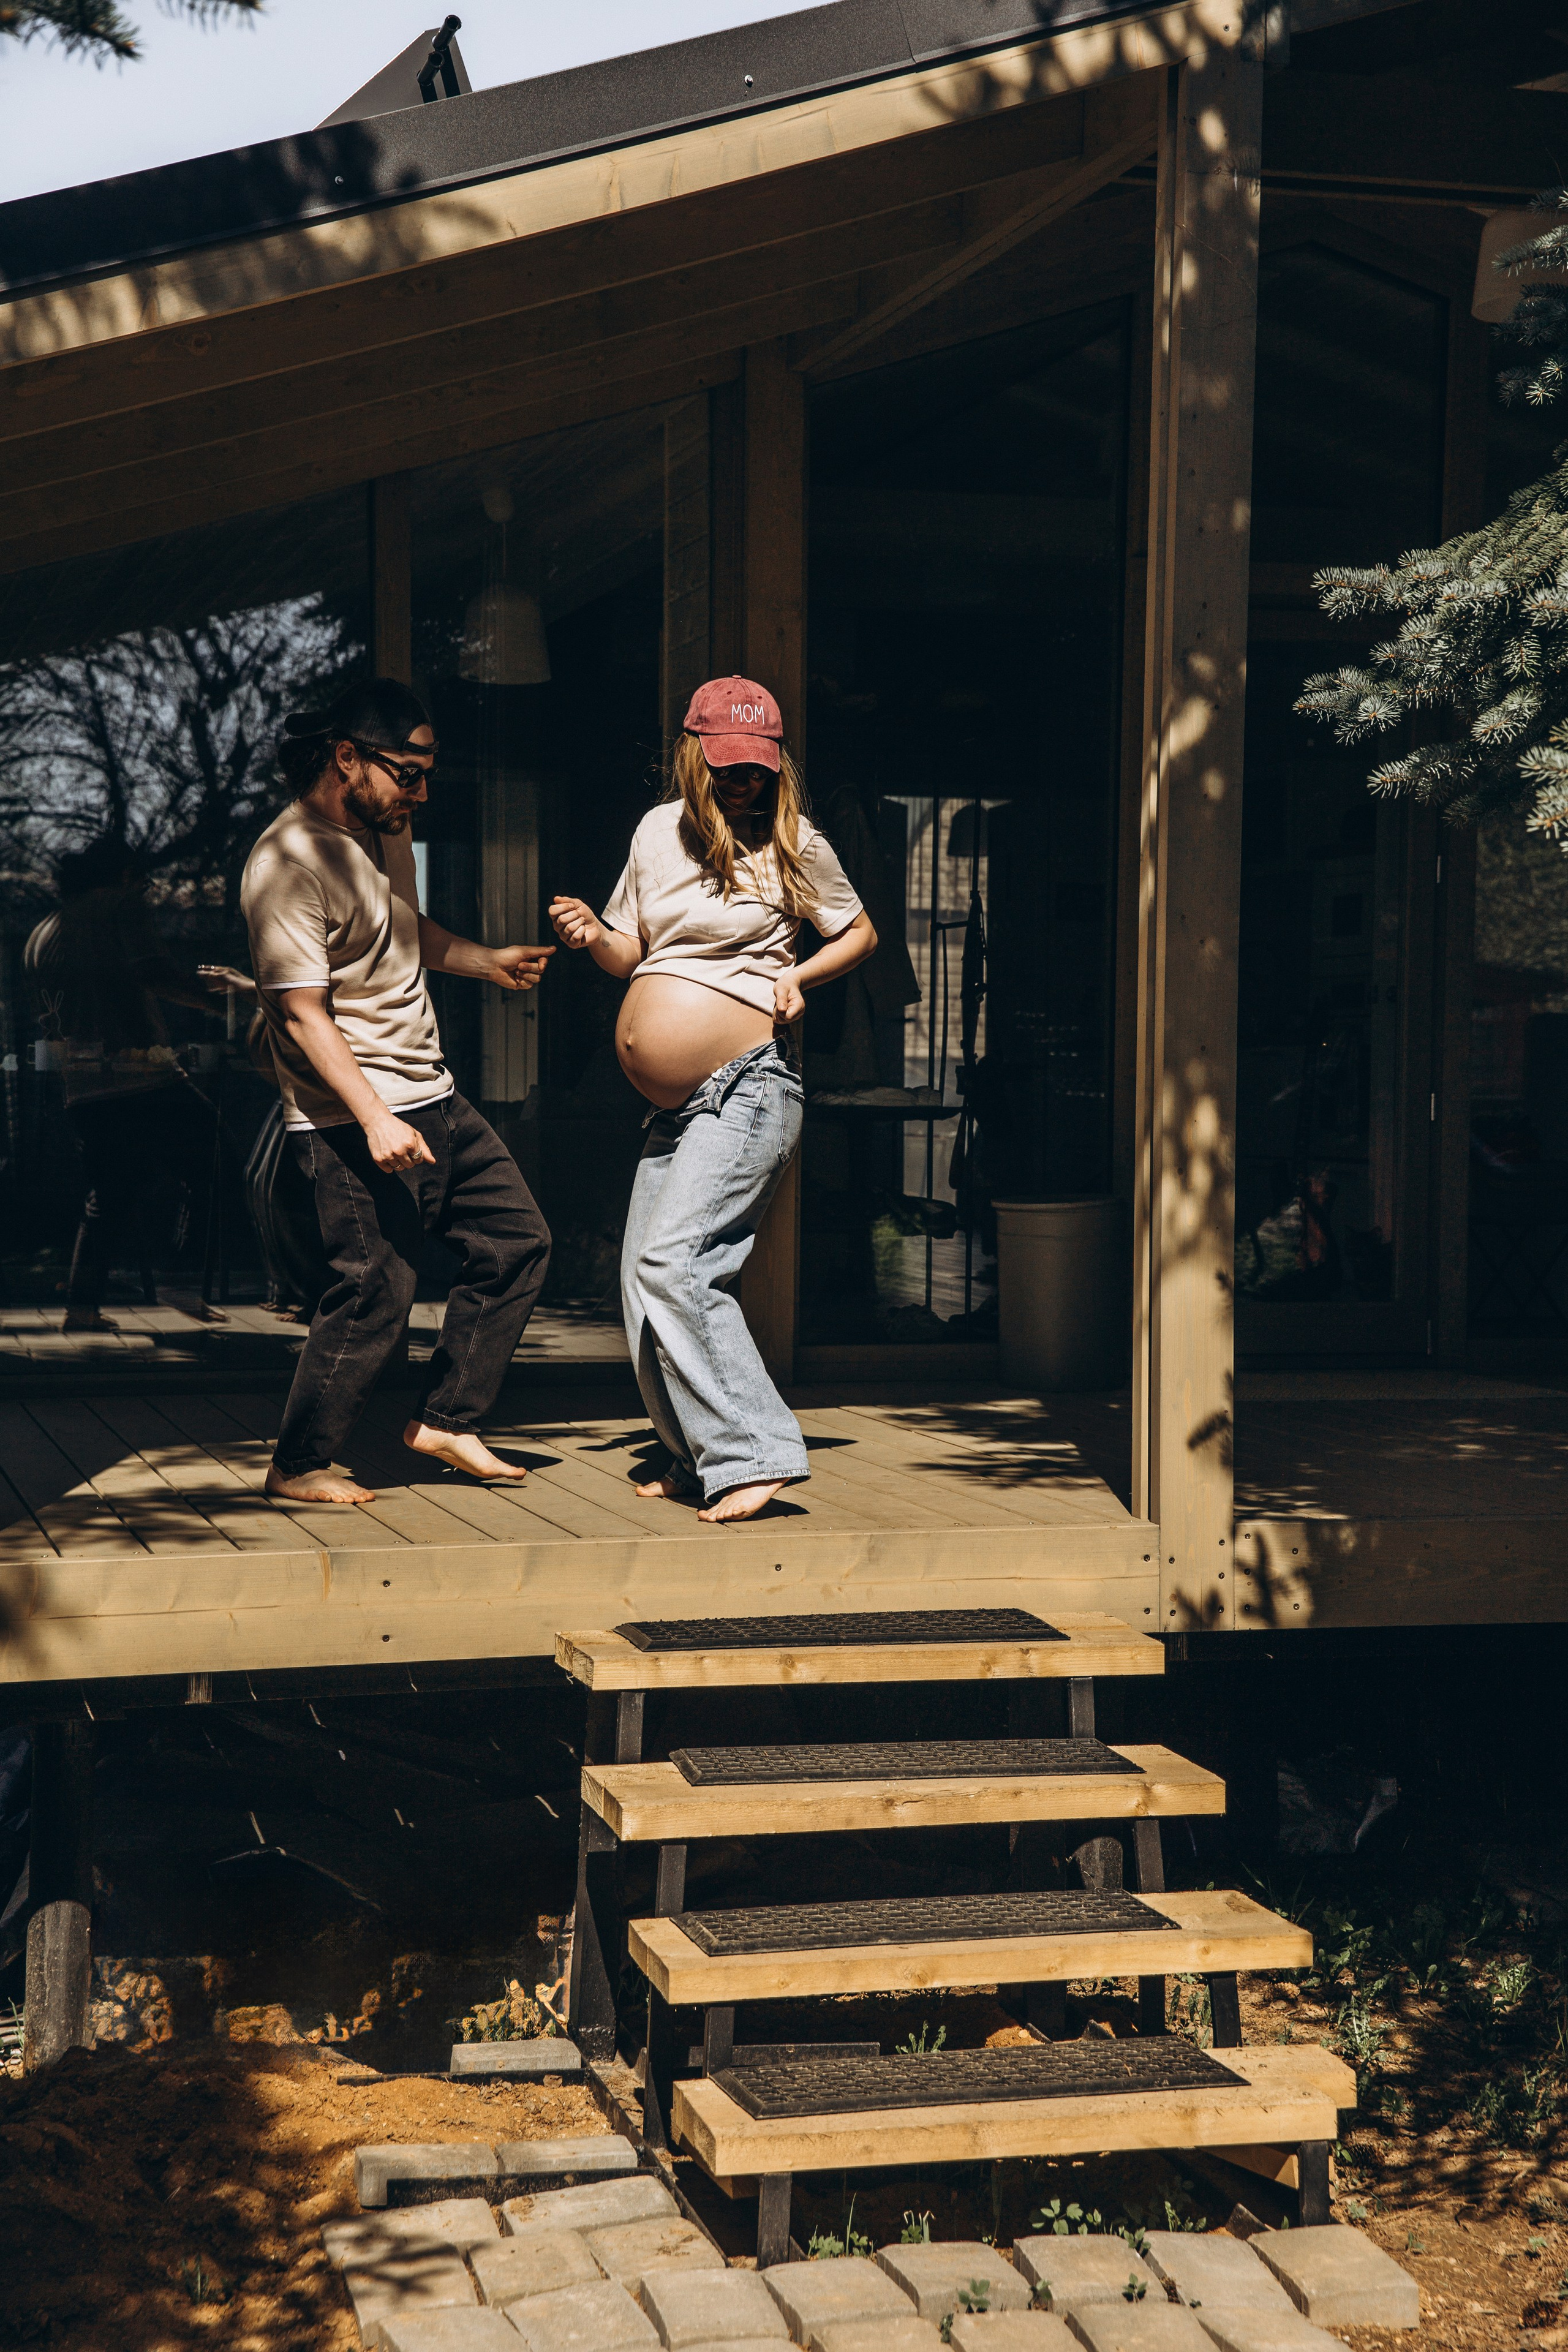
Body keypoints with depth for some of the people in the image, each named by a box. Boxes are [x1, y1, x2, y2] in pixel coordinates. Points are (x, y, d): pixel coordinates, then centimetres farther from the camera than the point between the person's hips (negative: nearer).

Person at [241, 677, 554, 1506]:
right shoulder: (289, 862, -18)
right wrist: (374, 1119, -27)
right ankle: (299, 1464, 6)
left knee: (516, 1242, 10)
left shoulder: (385, 832, 12)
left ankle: (445, 1421, 18)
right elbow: (303, 1011, -22)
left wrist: (489, 961, 19)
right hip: (352, 1117, -10)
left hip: (433, 1098, 10)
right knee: (376, 1290, -10)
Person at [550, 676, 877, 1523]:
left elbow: (861, 932, 10)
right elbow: (631, 954, 19)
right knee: (645, 1274, 5)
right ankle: (700, 1459, 17)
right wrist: (593, 933, -3)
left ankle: (750, 1454, -17)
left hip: (749, 1084, -7)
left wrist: (801, 974, -7)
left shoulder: (794, 843, -2)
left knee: (670, 1261, -19)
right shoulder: (658, 831, 11)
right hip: (676, 1102, 7)